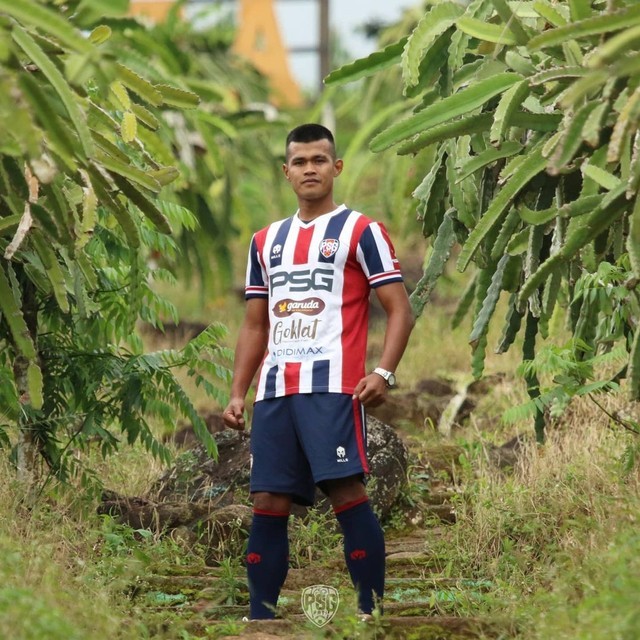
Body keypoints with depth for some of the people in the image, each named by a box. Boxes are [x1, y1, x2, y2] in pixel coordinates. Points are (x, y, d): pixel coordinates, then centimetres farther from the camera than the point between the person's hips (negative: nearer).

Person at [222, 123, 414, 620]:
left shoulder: (360, 231, 2)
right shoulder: (266, 241, 19)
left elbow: (400, 310, -3)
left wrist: (384, 372, -17)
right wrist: (237, 392, 13)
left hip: (333, 387, -6)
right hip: (274, 391, 6)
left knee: (348, 496, -12)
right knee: (268, 506, 3)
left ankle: (372, 612, -7)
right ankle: (260, 618, 7)